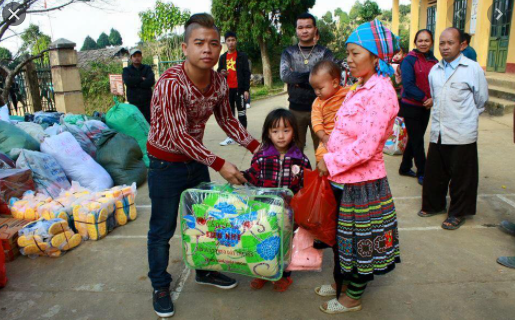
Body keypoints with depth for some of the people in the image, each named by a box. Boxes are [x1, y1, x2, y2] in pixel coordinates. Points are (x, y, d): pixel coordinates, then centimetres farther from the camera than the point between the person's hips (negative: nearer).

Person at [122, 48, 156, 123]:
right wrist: (141, 79, -5)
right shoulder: (126, 70, 11)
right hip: (133, 103, 0)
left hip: (147, 103, 0)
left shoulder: (147, 68, 11)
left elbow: (151, 81, -9)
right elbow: (127, 81, -10)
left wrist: (135, 83, -7)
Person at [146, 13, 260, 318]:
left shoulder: (219, 82, -8)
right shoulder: (171, 83, -28)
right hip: (166, 163, -6)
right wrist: (220, 164, -28)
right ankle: (160, 287, 27)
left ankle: (205, 271, 40)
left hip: (196, 160, 7)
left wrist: (256, 146, -2)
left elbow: (227, 120, 6)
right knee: (162, 229, 7)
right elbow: (179, 136, -29)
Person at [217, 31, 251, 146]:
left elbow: (247, 73, -3)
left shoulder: (242, 56, 0)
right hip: (227, 89, 4)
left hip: (239, 88, -4)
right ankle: (230, 137, 15)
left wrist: (246, 89, -10)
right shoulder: (223, 57, 12)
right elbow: (219, 71, 20)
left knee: (241, 112, -1)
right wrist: (220, 72, -5)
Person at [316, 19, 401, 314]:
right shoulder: (360, 90, 9)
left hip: (362, 184, -9)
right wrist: (328, 159, 5)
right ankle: (341, 282, 44)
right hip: (343, 179, 9)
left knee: (359, 240, 10)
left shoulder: (381, 91, -20)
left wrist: (330, 163, -16)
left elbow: (366, 147, -25)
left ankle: (353, 298, 31)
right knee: (340, 235, 22)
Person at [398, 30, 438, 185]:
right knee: (417, 141, 0)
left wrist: (433, 99, -12)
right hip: (411, 107, -6)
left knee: (415, 139, 14)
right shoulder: (409, 60, -11)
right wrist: (424, 98, -19)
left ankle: (405, 167, 28)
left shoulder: (434, 61, 7)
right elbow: (408, 85, -18)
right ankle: (422, 173, 11)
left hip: (426, 107, 6)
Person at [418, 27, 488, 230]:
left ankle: (458, 213, 21)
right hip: (438, 133, 5)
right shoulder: (435, 70, 10)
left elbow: (481, 100, 5)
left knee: (461, 176, 5)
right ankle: (434, 205, 32)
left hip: (462, 135, -5)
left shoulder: (473, 69, -5)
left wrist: (466, 118, 13)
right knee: (434, 173, 12)